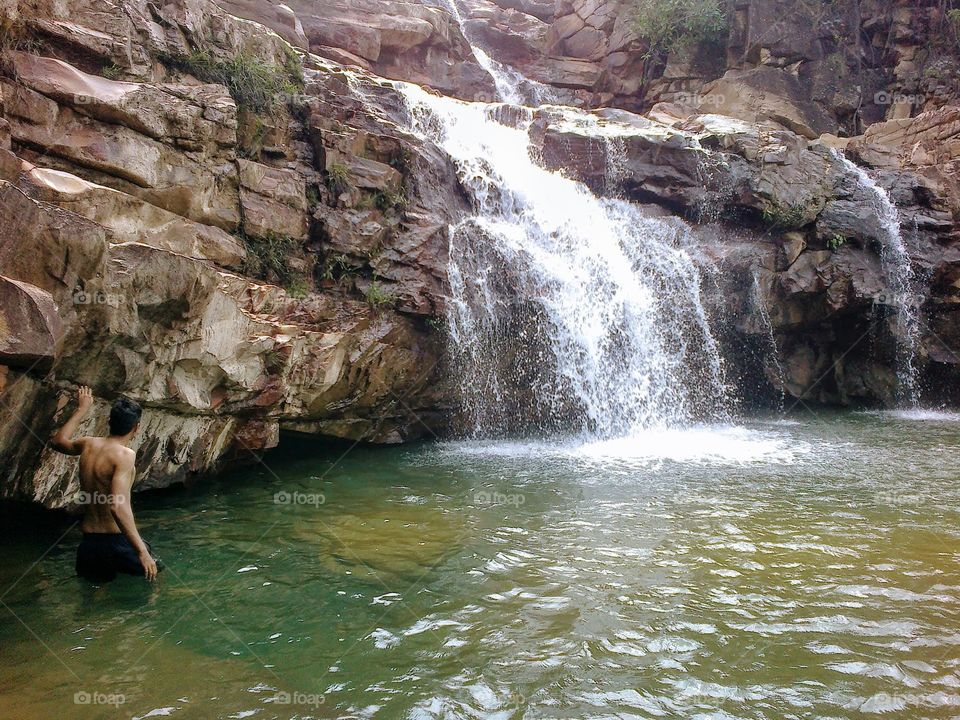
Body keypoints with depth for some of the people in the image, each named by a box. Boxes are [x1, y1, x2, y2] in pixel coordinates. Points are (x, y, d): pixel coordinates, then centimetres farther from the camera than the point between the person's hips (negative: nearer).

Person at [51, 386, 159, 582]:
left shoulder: (88, 445, 2)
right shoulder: (124, 455, -18)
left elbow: (59, 440, 26)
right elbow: (118, 506, -28)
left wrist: (81, 409, 34)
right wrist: (142, 551, -30)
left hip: (88, 546, 5)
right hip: (117, 542, -5)